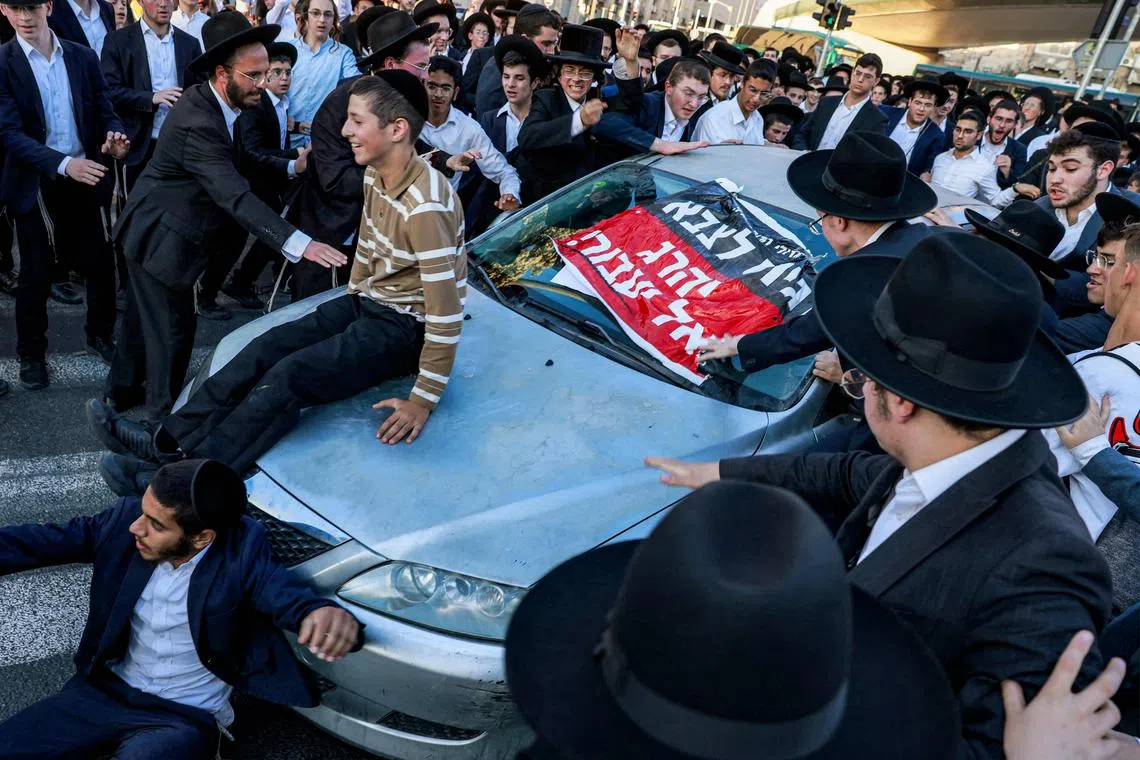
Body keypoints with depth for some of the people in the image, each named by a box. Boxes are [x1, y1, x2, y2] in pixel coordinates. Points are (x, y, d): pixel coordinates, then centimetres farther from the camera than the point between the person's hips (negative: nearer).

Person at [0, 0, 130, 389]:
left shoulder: (83, 57, 3)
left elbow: (104, 109, 7)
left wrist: (115, 135, -17)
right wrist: (64, 163, -29)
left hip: (83, 179, 3)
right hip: (35, 186, -2)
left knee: (100, 263, 8)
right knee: (35, 274, 6)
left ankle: (101, 335, 30)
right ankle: (31, 355, 21)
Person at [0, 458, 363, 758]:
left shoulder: (241, 551, -21)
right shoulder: (126, 519, -10)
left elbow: (283, 591, -33)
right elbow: (46, 540, -5)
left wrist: (325, 612, -56)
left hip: (185, 717, -5)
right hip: (108, 690, 5)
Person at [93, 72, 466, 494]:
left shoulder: (427, 208, -29)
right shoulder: (374, 176, 0)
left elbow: (446, 315, -28)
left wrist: (423, 401, -25)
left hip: (405, 328, -8)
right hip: (367, 302, 9)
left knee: (289, 377, -21)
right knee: (265, 350, -3)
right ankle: (166, 439, 3)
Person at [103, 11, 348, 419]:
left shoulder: (210, 102, -1)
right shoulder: (197, 123, -31)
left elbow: (243, 160, 8)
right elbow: (235, 196, -41)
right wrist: (298, 243, -48)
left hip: (151, 229, 10)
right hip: (158, 236, -10)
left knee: (143, 313, 23)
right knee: (173, 325, 1)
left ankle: (122, 389, 41)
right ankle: (163, 412, 18)